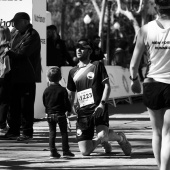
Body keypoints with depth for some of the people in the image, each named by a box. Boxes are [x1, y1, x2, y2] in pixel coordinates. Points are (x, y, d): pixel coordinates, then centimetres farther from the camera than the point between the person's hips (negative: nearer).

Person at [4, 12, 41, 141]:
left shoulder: (32, 35, -11)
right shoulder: (15, 33, 15)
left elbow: (22, 53, -19)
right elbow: (14, 51, 19)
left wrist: (8, 52, -13)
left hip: (27, 76, -8)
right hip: (15, 75, 8)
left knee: (26, 106, -2)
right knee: (13, 104, 10)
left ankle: (27, 132, 4)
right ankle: (13, 131, 16)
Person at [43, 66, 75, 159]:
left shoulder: (46, 90, -1)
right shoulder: (62, 90, -10)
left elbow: (44, 103, 7)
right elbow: (66, 102, -8)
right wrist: (69, 110, 10)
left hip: (50, 114, 2)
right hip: (60, 114, -2)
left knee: (52, 133, 6)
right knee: (64, 132, 6)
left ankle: (53, 151, 0)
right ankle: (65, 150, 4)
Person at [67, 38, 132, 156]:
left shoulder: (97, 66, 6)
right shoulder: (73, 72, 17)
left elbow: (107, 86, 0)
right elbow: (70, 94, 25)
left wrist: (102, 104, -15)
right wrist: (71, 106, 5)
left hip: (98, 109, -4)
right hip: (83, 112, 4)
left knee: (102, 135, -32)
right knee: (85, 152, -6)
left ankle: (120, 138, 4)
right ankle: (103, 142, 29)